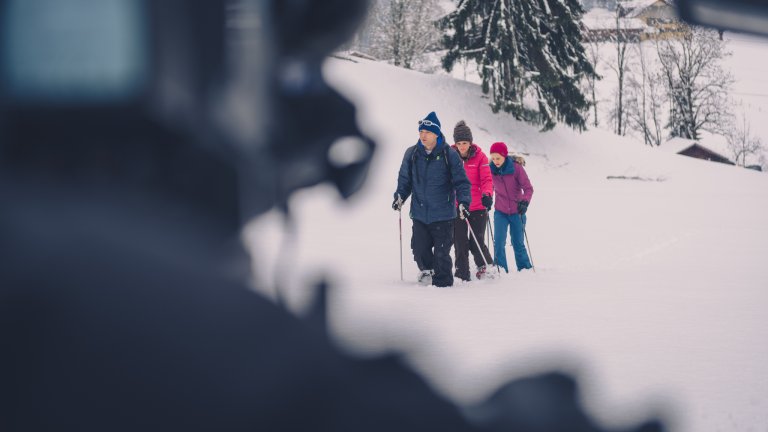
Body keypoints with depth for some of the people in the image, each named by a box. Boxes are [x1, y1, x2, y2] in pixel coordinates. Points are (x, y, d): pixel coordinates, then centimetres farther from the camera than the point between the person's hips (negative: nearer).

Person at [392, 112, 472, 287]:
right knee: (420, 249, 2)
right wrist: (400, 196, 2)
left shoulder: (449, 155, -6)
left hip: (443, 215, -3)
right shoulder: (412, 154, 4)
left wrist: (463, 201, -15)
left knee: (441, 253, -3)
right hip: (419, 213, 3)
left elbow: (461, 182, -3)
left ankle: (442, 282, 11)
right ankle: (427, 271, 27)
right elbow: (405, 179, 16)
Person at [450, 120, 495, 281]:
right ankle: (462, 275, 11)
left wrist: (487, 194, -24)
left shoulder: (479, 157, -2)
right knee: (460, 244, 3)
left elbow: (487, 179, -6)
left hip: (478, 207, -2)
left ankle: (486, 265, 21)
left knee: (476, 242, -4)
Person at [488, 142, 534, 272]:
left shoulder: (516, 167, -14)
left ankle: (525, 269, 24)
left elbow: (528, 188, -13)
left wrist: (524, 201, -29)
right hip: (500, 212, 2)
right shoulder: (491, 170, -5)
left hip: (517, 212, -2)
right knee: (499, 242, -10)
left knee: (518, 243, 7)